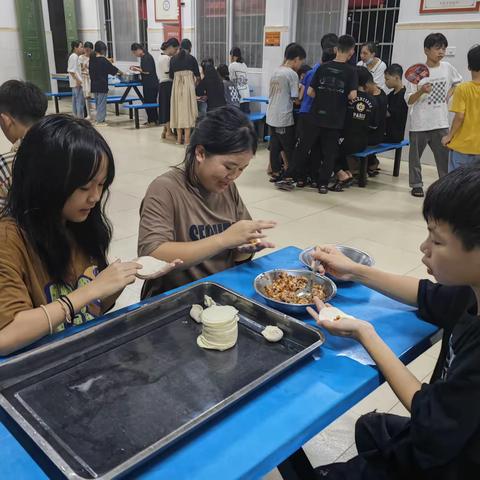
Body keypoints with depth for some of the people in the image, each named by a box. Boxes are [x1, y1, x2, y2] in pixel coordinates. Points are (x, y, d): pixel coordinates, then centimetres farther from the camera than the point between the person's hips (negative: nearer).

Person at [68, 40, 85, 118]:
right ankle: (80, 118, -8)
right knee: (80, 101, -9)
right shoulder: (74, 56, -13)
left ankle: (75, 117, 19)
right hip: (77, 83, -10)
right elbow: (71, 71, -20)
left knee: (75, 101, 13)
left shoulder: (74, 56, 17)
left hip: (75, 83, 10)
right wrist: (77, 80, -23)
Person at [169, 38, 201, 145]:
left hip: (176, 86, 3)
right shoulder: (191, 58, 1)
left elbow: (171, 75, 11)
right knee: (188, 110, -2)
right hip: (188, 85, -3)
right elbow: (197, 75, 6)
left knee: (178, 110, 9)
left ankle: (179, 138, 11)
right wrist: (196, 82, 27)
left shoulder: (173, 59, 9)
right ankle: (187, 139, -5)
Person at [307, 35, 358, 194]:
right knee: (329, 152, 8)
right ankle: (323, 183, 10)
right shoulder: (351, 71, -5)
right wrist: (343, 98, 5)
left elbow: (310, 92, -1)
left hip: (317, 116, 2)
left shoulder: (323, 67, 2)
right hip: (335, 119, -2)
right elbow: (352, 95, -15)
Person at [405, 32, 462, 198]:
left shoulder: (447, 68, 3)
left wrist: (449, 95, 9)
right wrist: (421, 91, -27)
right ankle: (416, 185, 20)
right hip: (419, 123, -3)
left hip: (440, 122, 3)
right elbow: (409, 101, -11)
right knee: (415, 154, 7)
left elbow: (458, 82, 23)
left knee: (444, 154, 4)